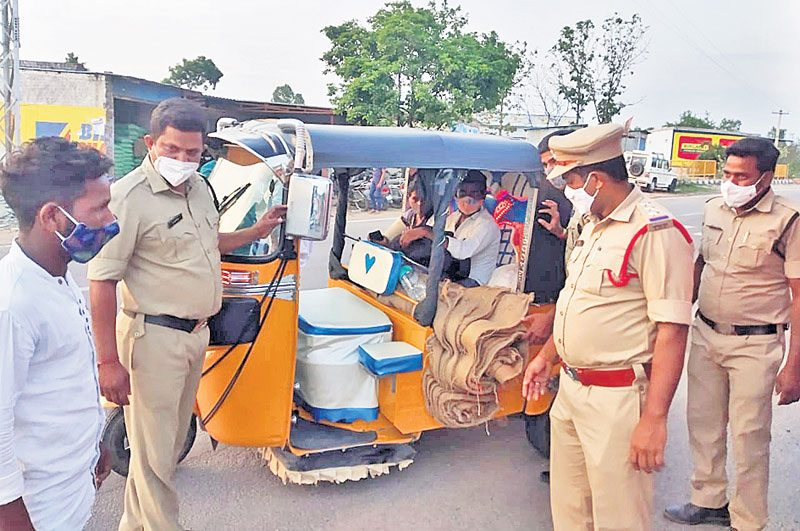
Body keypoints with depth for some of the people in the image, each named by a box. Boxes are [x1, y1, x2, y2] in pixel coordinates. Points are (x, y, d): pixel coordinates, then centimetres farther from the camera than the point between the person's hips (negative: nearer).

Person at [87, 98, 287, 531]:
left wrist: (258, 230, 17)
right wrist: (109, 361, -21)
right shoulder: (129, 196, -17)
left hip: (197, 333, 9)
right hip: (155, 337, -9)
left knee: (168, 441, 22)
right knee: (155, 453, 4)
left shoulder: (198, 188, 9)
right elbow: (102, 280, -20)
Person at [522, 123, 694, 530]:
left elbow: (672, 330, -22)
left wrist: (654, 418, -24)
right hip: (570, 387, 9)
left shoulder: (655, 233, -18)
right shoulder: (593, 227, 11)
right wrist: (547, 356, 23)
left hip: (616, 398, -9)